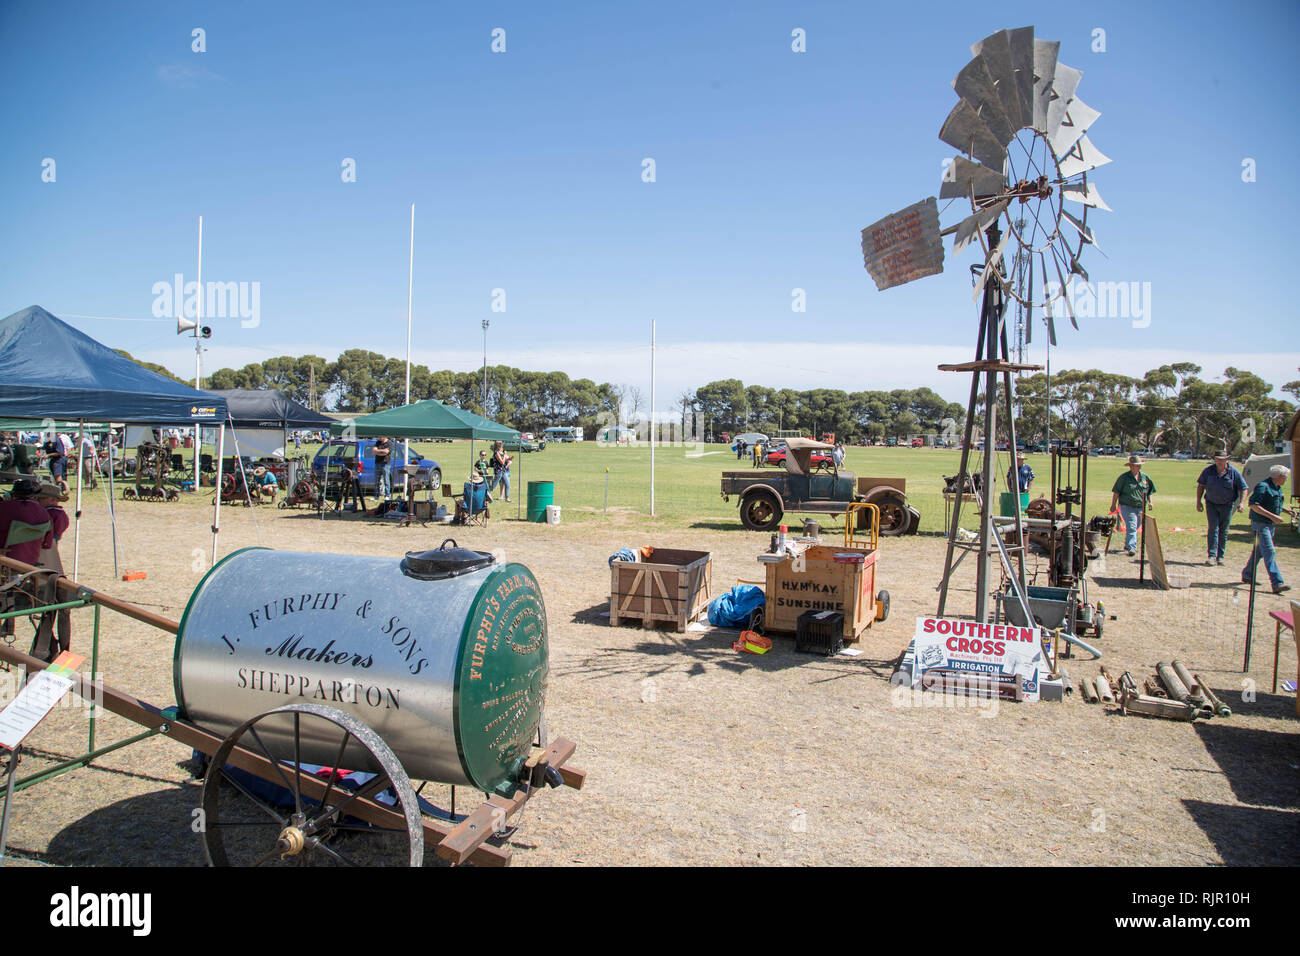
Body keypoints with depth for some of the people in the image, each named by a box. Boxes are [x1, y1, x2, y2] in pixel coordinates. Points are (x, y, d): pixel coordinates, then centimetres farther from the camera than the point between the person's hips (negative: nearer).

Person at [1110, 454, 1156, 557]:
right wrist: (1113, 505, -5)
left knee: (1134, 528, 15)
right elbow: (1116, 492, -3)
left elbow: (1149, 491, 21)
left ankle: (1127, 544, 34)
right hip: (1127, 506, -5)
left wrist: (1150, 502, 11)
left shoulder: (1145, 477, 9)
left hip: (1140, 508, 5)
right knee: (1131, 527, -17)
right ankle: (1131, 547, -23)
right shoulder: (1124, 477, -6)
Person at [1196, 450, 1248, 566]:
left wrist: (1242, 502, -15)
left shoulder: (1234, 472, -6)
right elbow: (1201, 485, 8)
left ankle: (1220, 556, 15)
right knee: (1213, 529, -9)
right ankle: (1211, 556, -13)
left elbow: (1244, 488, -1)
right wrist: (1198, 501, 2)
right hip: (1211, 504, 0)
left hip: (1227, 505, 0)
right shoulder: (1208, 470, -2)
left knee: (1223, 531, 6)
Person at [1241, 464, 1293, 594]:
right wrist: (1272, 516, -24)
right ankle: (1277, 584, -18)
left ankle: (1247, 576, 28)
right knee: (1269, 553, -14)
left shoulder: (1277, 488, 14)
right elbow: (1253, 505, -22)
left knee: (1258, 551, 16)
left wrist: (1285, 510, 8)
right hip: (1260, 524, -10)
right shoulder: (1263, 486, -16)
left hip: (1271, 525, 10)